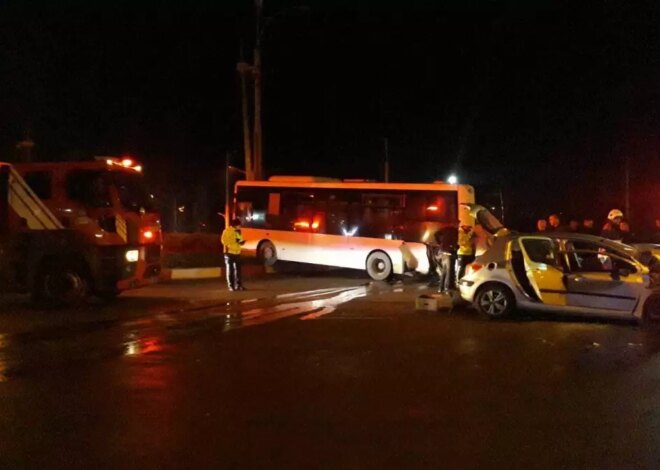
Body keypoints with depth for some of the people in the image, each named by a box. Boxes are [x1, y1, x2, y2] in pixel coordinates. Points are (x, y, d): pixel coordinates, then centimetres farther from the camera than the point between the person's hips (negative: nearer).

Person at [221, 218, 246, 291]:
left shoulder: (238, 232, 13)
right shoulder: (227, 231, -8)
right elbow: (224, 241, -16)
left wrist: (241, 242, -3)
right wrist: (234, 241, -24)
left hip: (237, 253, 6)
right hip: (229, 253, -6)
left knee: (238, 270, 5)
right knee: (230, 270, -1)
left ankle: (238, 285, 10)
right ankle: (231, 286, 3)